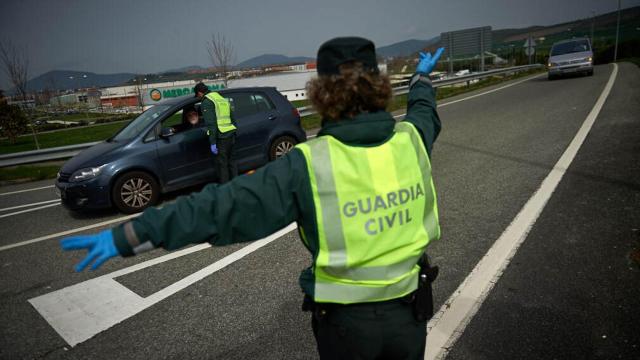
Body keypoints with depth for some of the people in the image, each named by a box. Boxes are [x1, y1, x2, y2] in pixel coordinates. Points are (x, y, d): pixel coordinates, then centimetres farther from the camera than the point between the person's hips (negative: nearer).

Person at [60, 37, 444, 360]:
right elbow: (426, 113, 16)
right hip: (408, 308, 4)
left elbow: (225, 206, -23)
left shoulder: (308, 165, -22)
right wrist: (422, 78, 39)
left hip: (345, 317, -3)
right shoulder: (411, 139, -9)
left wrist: (128, 235, -15)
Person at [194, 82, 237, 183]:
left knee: (221, 164, 0)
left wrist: (212, 143, -16)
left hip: (221, 137, -8)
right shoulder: (222, 99, 19)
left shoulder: (206, 102, -7)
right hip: (231, 134, 8)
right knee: (231, 161, 17)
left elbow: (211, 124, -16)